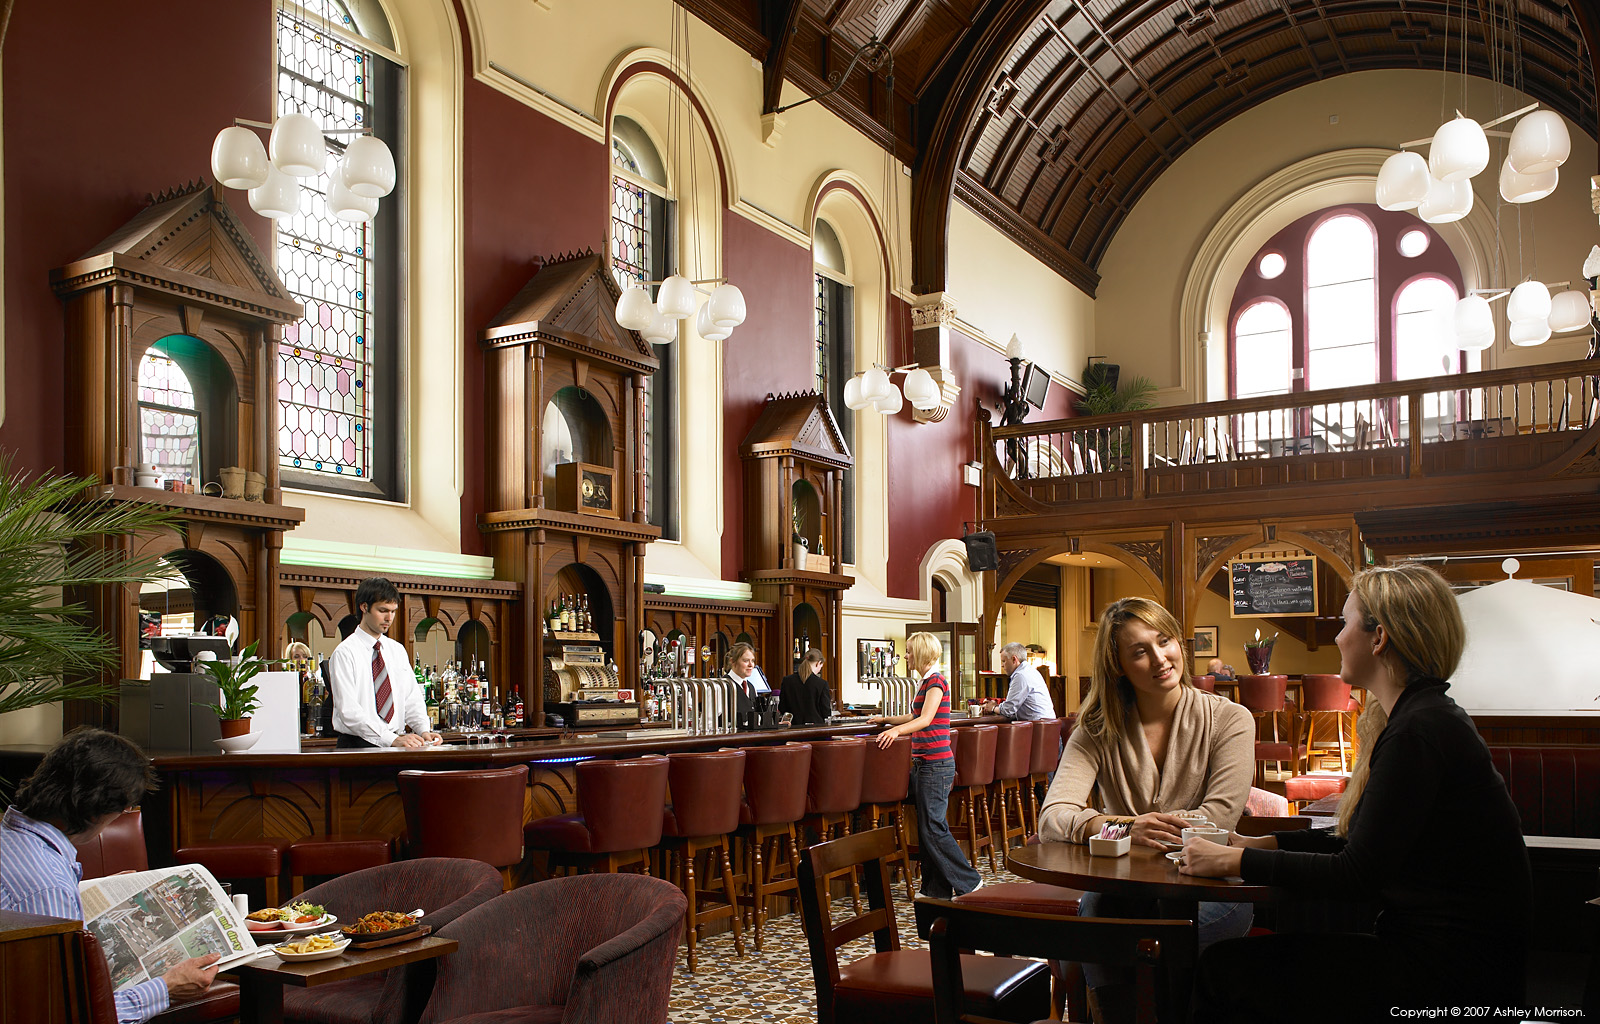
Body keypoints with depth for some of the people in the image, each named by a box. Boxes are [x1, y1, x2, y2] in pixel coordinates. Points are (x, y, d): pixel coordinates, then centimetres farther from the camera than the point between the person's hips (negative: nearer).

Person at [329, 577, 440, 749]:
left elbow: (412, 698, 12)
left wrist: (424, 730, -8)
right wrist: (392, 739, -21)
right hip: (357, 746, -4)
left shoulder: (398, 650, 17)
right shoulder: (345, 652, -2)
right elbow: (349, 711, -12)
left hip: (398, 745, 4)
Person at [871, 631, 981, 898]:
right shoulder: (925, 682, 16)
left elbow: (925, 719, -25)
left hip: (936, 764, -10)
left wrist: (897, 730, -40)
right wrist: (886, 719, 36)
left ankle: (968, 881, 2)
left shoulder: (936, 681, -13)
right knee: (927, 827, 10)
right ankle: (936, 888, 15)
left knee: (933, 828, -8)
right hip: (923, 763, 10)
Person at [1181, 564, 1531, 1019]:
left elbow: (1357, 874, -20)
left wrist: (1238, 861, -13)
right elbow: (1363, 845, 18)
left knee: (1226, 967, -12)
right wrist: (1263, 844, 13)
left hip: (1446, 975, -10)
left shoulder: (1418, 734, -20)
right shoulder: (1426, 717, 13)